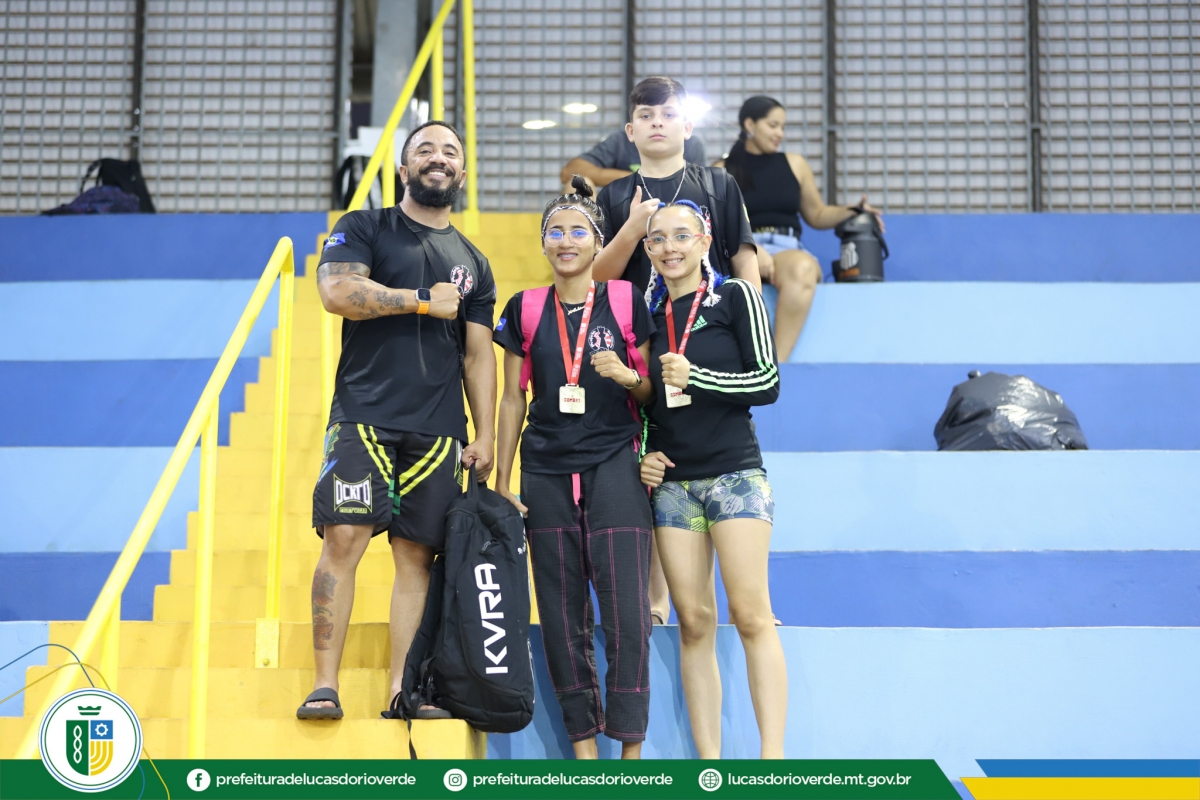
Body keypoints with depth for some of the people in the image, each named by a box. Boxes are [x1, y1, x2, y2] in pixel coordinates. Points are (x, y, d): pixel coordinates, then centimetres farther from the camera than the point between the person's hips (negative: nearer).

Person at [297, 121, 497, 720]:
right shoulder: (363, 229, 8)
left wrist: (485, 436, 7)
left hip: (439, 431, 3)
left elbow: (479, 356, 16)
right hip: (364, 417, -3)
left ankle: (402, 689, 7)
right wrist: (424, 301, -7)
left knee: (417, 555, 2)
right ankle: (325, 684, -7)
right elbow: (337, 291, -11)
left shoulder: (472, 263, 19)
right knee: (343, 538, -13)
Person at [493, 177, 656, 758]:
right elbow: (513, 398, 11)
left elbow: (653, 393, 10)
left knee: (626, 614, -7)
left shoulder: (625, 301, 4)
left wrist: (627, 376, -13)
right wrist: (501, 481, 8)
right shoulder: (525, 309, 9)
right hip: (546, 475, 2)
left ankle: (630, 745, 3)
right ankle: (583, 743, 14)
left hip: (615, 469, -2)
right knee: (562, 618, 4)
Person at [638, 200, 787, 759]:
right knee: (693, 622, 1)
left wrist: (695, 376, -15)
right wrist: (645, 455, 5)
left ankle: (773, 754, -9)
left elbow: (767, 383, -5)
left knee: (750, 613, -11)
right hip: (671, 480, 4)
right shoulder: (648, 315, 14)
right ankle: (708, 760, 5)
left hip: (733, 472, -4)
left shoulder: (734, 297, 2)